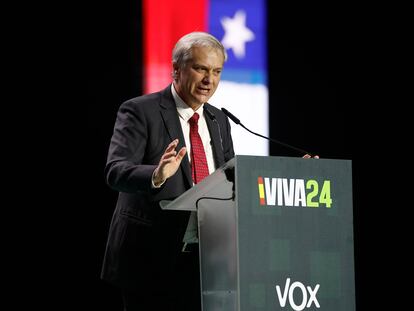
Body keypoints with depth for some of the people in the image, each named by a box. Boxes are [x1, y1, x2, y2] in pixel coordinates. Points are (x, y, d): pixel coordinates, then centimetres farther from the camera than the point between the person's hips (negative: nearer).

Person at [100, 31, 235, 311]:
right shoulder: (139, 111, -6)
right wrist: (158, 175, -39)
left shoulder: (219, 120, 15)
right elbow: (116, 172, -19)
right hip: (152, 260, -6)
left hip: (205, 261, 6)